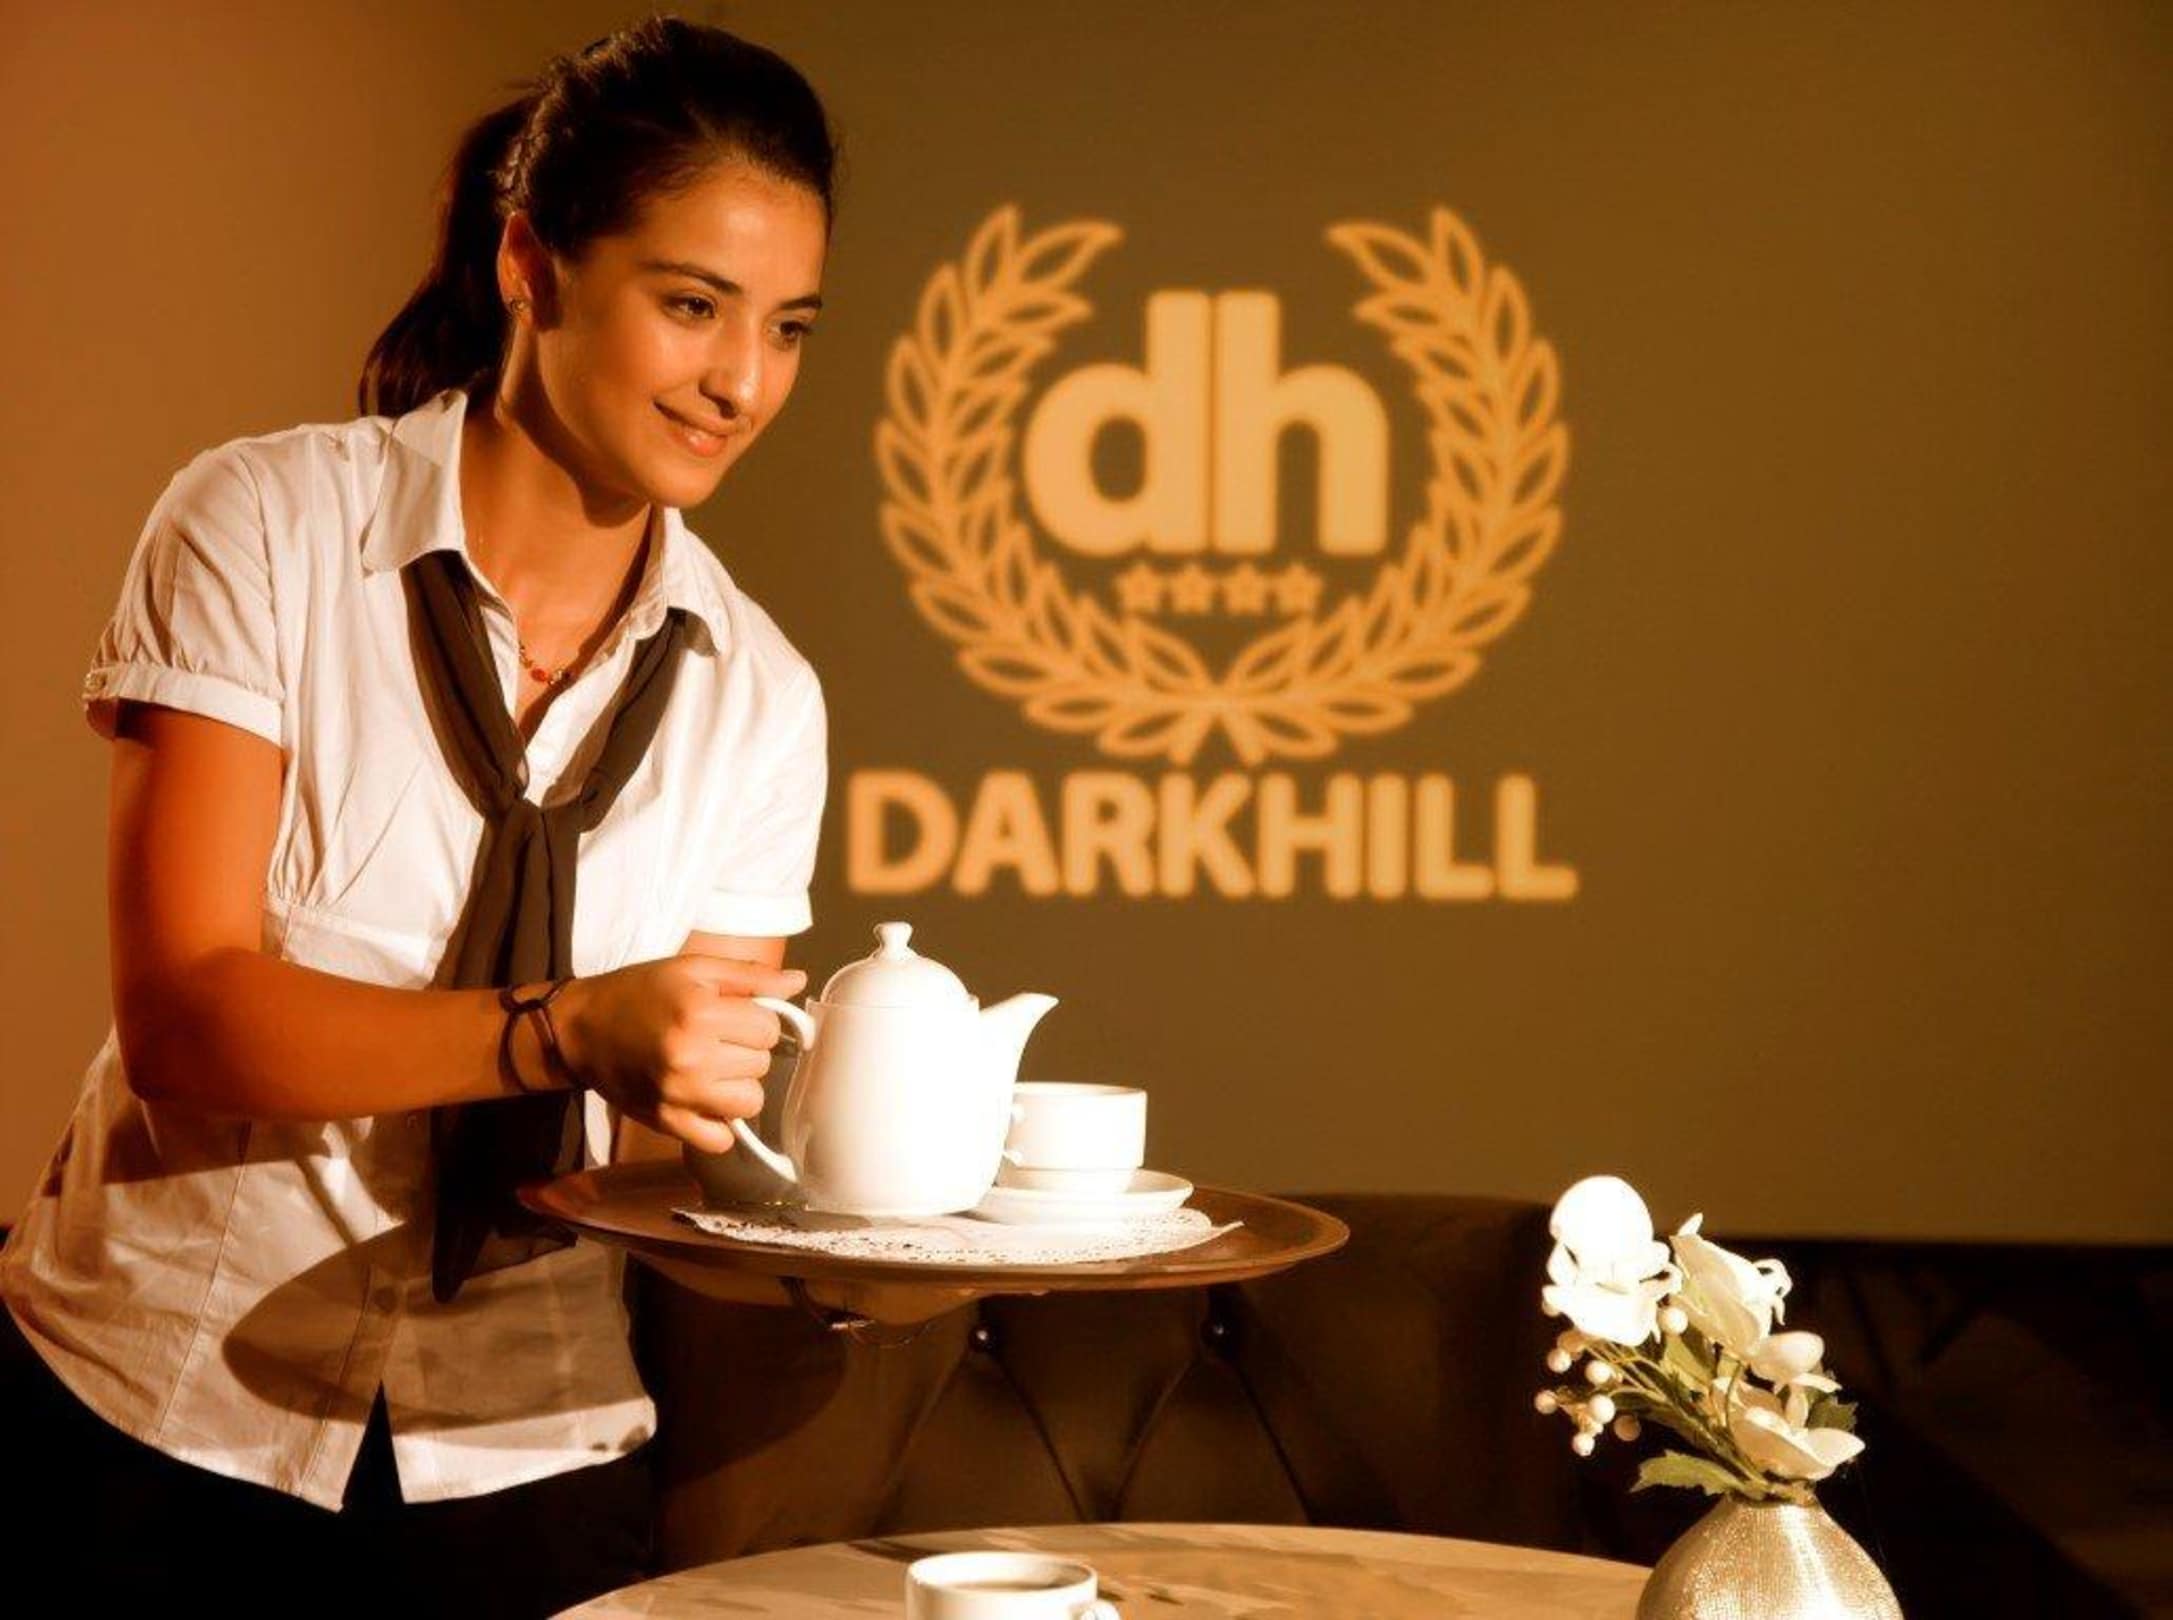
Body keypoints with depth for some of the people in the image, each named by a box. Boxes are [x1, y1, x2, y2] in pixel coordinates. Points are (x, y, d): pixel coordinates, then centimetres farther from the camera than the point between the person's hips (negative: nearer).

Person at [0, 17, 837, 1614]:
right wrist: (562, 1034, -31)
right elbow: (181, 1017, -18)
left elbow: (678, 1136, 0)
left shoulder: (755, 695, 0)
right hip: (154, 1421, -2)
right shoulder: (264, 525, -10)